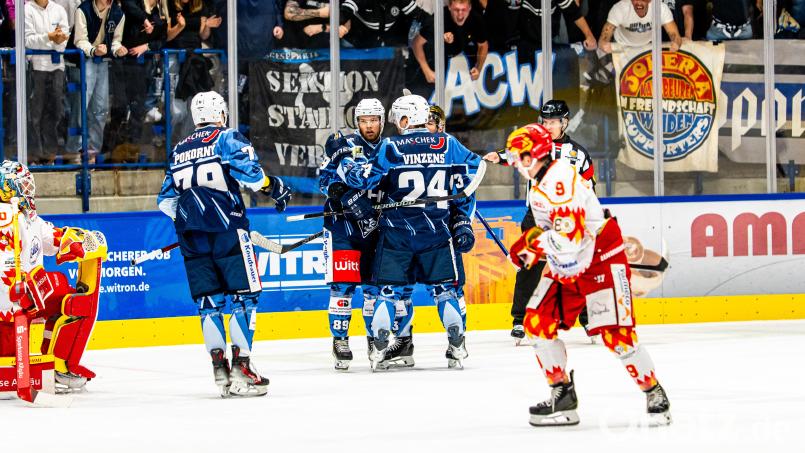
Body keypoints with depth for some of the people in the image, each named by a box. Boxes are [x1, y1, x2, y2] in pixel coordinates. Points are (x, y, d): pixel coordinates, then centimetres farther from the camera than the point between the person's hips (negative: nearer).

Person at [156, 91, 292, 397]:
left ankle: (219, 367, 3)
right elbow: (246, 168, -15)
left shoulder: (179, 151, 20)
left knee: (209, 300, 8)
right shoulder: (227, 138, 3)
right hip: (226, 231, -5)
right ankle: (241, 368, -13)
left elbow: (166, 201, 22)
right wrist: (272, 186, 0)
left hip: (191, 237, 5)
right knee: (244, 295, -3)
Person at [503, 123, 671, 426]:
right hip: (565, 268, 10)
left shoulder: (561, 180, -24)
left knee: (615, 335, -15)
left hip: (601, 262, -10)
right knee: (537, 323, 1)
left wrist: (532, 240, -15)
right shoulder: (540, 184, 10)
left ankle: (654, 393, 2)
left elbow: (569, 237, -31)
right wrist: (533, 250, 10)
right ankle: (563, 396, 10)